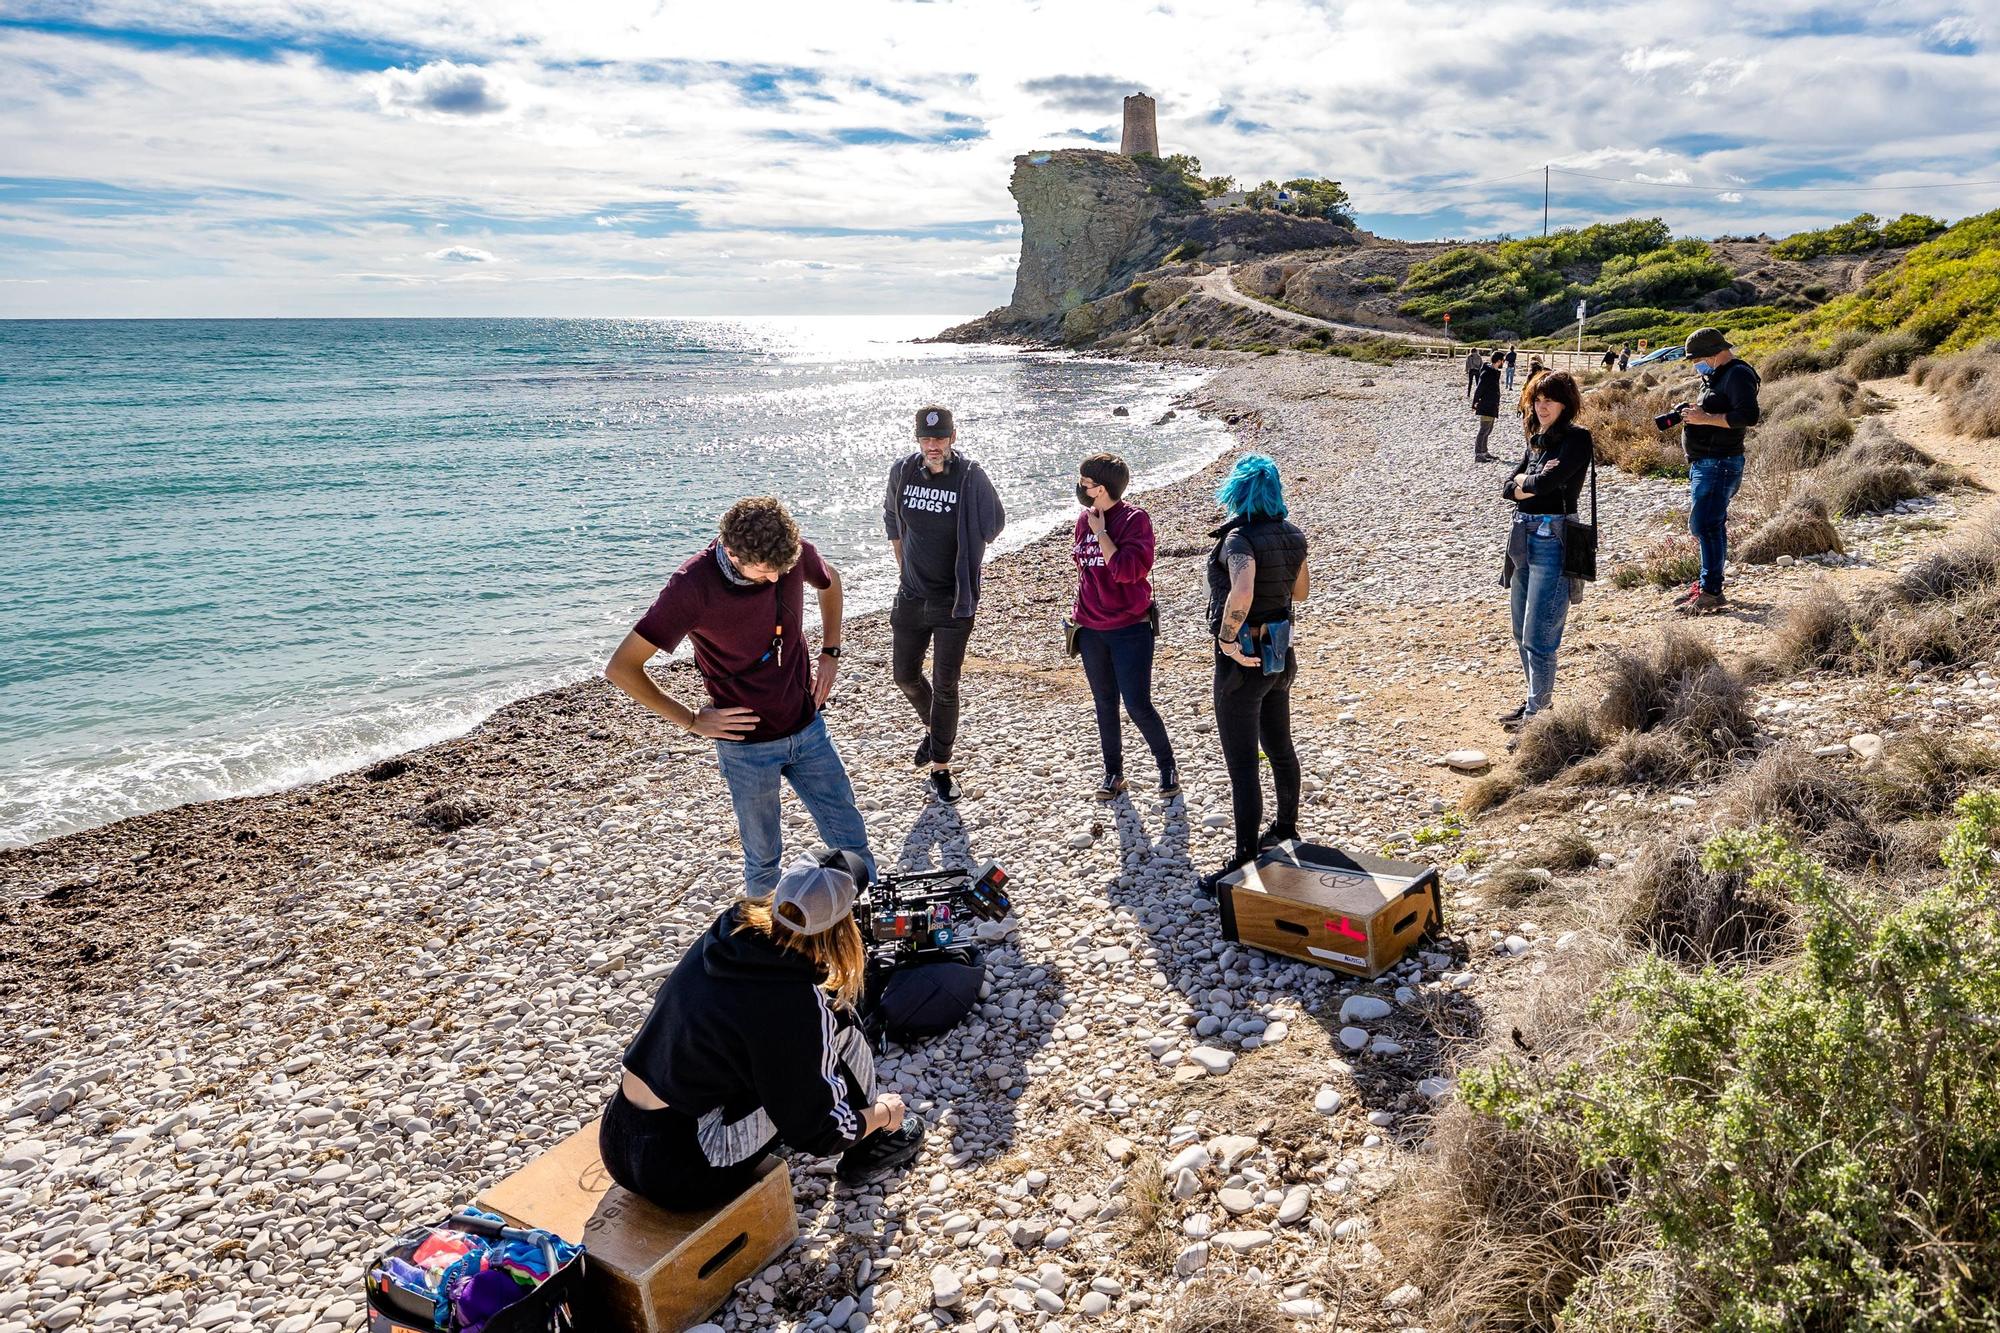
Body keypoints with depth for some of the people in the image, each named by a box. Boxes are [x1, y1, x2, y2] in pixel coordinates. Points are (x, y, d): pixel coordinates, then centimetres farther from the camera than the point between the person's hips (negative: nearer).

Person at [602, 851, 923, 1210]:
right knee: (836, 1023, -3)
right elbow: (816, 1134, -10)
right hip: (686, 1173, -7)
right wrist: (883, 1113, 9)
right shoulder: (797, 1004, -21)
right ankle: (870, 1148, 18)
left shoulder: (725, 934, -3)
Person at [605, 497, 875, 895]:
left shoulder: (797, 552, -12)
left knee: (851, 840, 12)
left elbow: (830, 581, 16)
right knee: (763, 857, 12)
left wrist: (830, 653, 6)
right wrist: (692, 720, -14)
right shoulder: (693, 586, -25)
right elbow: (620, 668, -20)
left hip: (808, 729, 4)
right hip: (747, 745, -4)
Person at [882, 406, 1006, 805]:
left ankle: (940, 768, 12)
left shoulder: (971, 476, -13)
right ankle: (935, 728, 43)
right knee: (905, 676, 14)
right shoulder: (902, 471, -2)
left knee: (945, 685, -1)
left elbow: (993, 523, 2)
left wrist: (963, 560, 6)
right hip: (911, 596, 4)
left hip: (954, 600, -4)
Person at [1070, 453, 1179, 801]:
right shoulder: (1084, 518, 6)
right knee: (1105, 704, 12)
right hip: (1091, 630, 6)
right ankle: (1113, 772, 25)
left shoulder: (1135, 519, -12)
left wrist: (1100, 531, -18)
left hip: (1131, 629, -6)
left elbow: (1127, 569, -25)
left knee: (1138, 706, -6)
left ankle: (1167, 765, 16)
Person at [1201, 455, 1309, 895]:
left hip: (1243, 662, -8)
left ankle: (1245, 860, 6)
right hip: (1279, 656, 8)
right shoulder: (1291, 536, 1)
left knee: (1242, 764, -1)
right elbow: (1300, 590, 16)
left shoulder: (1240, 539, -23)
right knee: (1280, 747, 23)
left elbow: (1241, 593, -41)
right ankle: (1286, 829, 41)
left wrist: (1227, 637, -27)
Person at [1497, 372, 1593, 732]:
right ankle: (1536, 701, 29)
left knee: (1538, 636, -8)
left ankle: (1537, 711, 1)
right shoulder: (1537, 440, 15)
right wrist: (1533, 484, -9)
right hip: (1522, 537, 9)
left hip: (1552, 542, -9)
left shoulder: (1576, 438, -8)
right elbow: (1507, 488, 9)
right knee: (1522, 634, 16)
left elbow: (1548, 481, -20)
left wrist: (1523, 480, -1)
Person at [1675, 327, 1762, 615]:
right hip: (1702, 463, 11)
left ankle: (1711, 592, -9)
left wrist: (1705, 418, -21)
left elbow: (1748, 416, -24)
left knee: (1705, 526, -12)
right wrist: (1693, 415, 9)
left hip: (1720, 464, -11)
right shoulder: (1716, 375, 18)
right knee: (1701, 524, 14)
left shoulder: (1738, 374, -13)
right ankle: (1706, 582, 23)